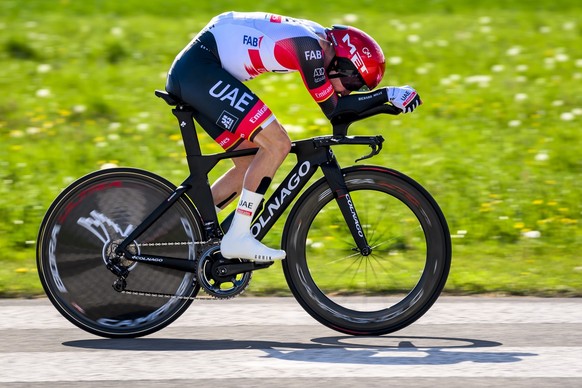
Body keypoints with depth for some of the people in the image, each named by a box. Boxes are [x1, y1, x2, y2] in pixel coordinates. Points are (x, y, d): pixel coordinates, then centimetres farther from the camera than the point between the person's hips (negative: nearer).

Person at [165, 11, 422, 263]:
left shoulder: (320, 38, 10)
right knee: (277, 145, -15)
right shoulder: (308, 45, -18)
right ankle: (237, 238, -13)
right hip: (199, 68, -10)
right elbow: (333, 109, -13)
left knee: (252, 165, 12)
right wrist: (388, 94, -10)